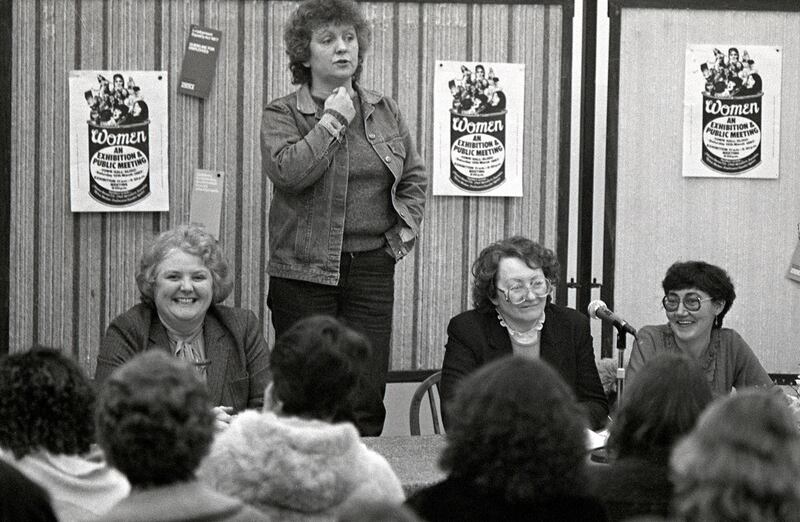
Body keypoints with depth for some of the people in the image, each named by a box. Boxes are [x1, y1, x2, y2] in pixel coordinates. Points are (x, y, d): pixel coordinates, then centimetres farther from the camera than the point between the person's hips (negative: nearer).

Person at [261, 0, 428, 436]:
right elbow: (289, 172, -19)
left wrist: (403, 233, 2)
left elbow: (414, 178, 16)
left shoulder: (385, 112, 12)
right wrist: (333, 120, -13)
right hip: (303, 271, -3)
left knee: (367, 398, 1)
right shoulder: (281, 115, -1)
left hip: (371, 271, 3)